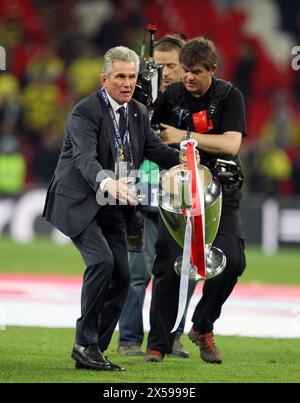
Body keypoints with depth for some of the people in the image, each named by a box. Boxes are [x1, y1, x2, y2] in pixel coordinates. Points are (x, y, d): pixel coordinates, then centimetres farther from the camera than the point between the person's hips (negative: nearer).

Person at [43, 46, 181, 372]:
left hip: (113, 208, 7)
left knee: (121, 276, 0)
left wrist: (183, 158, -13)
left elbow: (156, 149, 8)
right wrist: (107, 183, -50)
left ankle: (93, 351, 9)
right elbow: (85, 159, -30)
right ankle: (85, 342, -14)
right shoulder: (85, 112, -16)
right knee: (102, 260, -25)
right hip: (79, 203, -7)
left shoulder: (138, 113, 9)